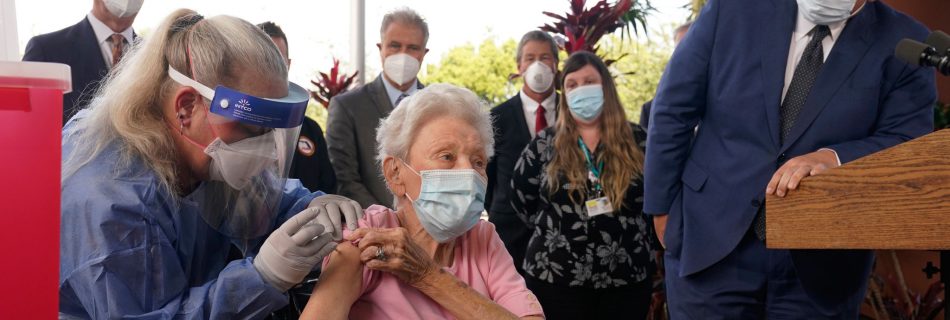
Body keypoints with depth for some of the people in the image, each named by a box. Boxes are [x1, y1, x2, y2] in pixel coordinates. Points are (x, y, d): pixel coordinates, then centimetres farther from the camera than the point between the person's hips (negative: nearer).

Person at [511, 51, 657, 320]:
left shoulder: (636, 141, 2)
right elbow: (521, 199, 9)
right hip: (556, 278, 0)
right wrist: (554, 231, 6)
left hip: (628, 279, 1)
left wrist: (645, 247, 5)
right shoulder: (544, 145, 2)